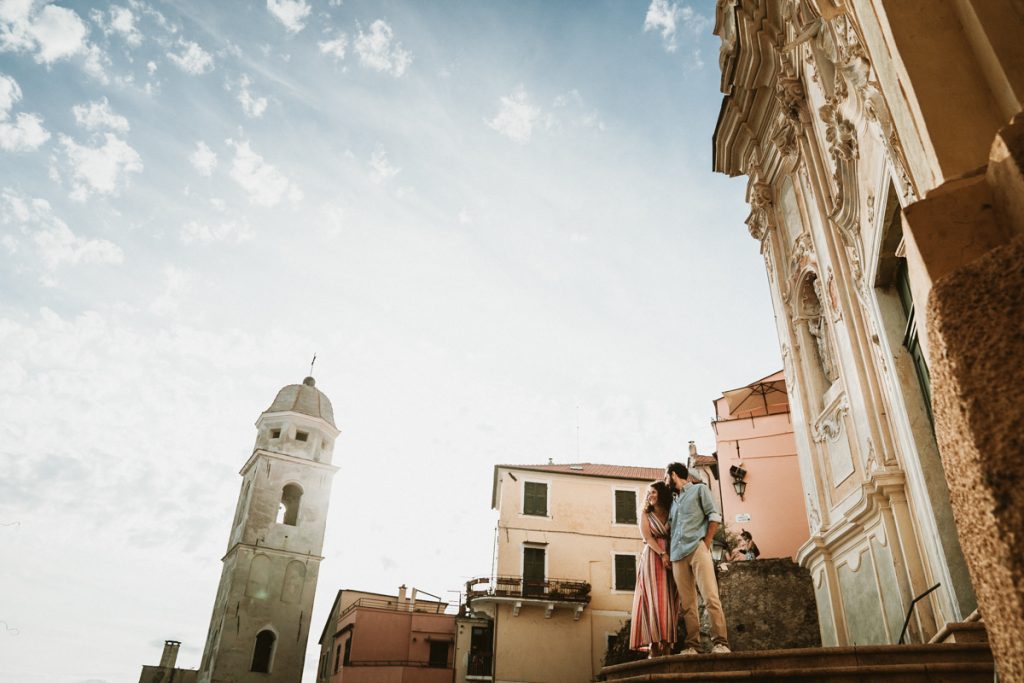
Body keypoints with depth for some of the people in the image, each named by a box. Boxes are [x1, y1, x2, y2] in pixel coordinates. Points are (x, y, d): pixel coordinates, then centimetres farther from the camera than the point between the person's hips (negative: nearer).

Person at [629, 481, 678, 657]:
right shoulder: (646, 515, 12)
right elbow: (648, 537, -1)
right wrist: (662, 554, -15)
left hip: (671, 558, 2)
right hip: (652, 558, -2)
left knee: (669, 600, -4)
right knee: (654, 598, -11)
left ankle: (666, 644, -5)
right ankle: (654, 644, -15)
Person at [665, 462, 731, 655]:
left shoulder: (699, 489, 11)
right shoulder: (674, 501, 28)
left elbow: (714, 517, 1)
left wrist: (705, 544, -7)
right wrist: (668, 553, 11)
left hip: (697, 549, -6)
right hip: (677, 555, 6)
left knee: (710, 597, -15)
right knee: (687, 603, 1)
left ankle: (720, 643, -15)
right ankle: (692, 645, -1)